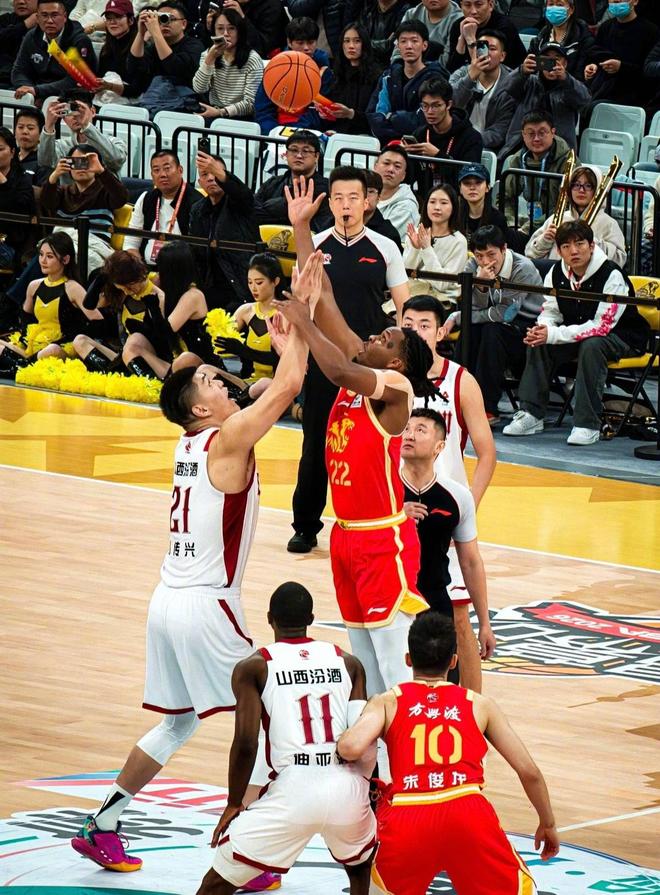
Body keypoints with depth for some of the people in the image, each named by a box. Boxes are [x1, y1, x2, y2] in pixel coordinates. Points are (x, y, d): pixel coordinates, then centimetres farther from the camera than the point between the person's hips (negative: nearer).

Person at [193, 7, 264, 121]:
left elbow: (250, 103, -9)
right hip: (213, 116, 4)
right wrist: (210, 59, -13)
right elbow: (199, 89, -3)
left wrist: (220, 112, -20)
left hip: (241, 116, -4)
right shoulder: (207, 55, 12)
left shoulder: (252, 59, -5)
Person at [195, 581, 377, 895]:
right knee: (362, 868, 33)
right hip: (347, 787, 3)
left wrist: (234, 804, 9)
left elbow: (246, 744, -3)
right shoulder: (348, 663, 15)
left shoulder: (252, 668, 6)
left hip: (293, 790, -3)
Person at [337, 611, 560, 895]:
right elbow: (529, 772, 19)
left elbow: (351, 748, -2)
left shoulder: (387, 702, 18)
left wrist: (340, 740, 22)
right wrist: (548, 824, 34)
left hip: (405, 819, 0)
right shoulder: (480, 705, 21)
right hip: (469, 813, 0)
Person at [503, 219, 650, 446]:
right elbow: (550, 312, 1)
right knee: (538, 343, -16)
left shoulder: (611, 275, -25)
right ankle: (531, 414, -11)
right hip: (580, 332, 6)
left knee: (591, 345, -37)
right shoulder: (557, 273, -4)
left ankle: (588, 424, -32)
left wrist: (553, 335, -33)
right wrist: (541, 329, -26)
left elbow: (602, 326, -29)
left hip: (622, 337, -6)